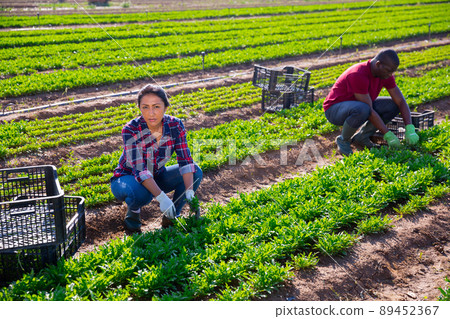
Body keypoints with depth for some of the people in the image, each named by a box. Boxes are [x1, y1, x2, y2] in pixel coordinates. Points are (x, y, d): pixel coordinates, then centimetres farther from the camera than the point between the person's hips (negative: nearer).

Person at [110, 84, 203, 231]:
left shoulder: (175, 125, -17)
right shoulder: (131, 130, -28)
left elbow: (185, 161, -19)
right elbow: (140, 171, -33)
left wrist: (190, 193, -33)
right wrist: (161, 197, -43)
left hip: (156, 177, 4)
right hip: (127, 178, -4)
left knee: (196, 172, -17)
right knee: (142, 194, -38)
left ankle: (171, 217, 0)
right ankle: (133, 210, -2)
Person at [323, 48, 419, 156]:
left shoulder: (385, 74, -8)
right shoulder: (358, 75, -32)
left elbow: (401, 101, -6)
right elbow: (369, 110, -31)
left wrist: (410, 129, -18)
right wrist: (388, 135, -27)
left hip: (355, 106, 8)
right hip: (335, 109, -8)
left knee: (393, 105, -6)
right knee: (362, 110, -40)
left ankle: (362, 136, 2)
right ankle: (343, 139, -11)